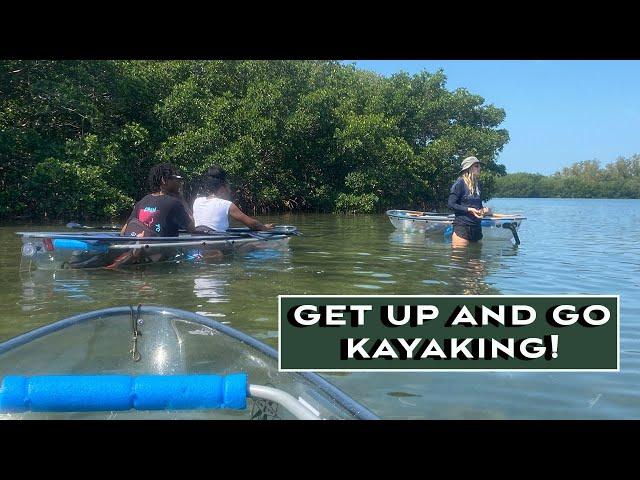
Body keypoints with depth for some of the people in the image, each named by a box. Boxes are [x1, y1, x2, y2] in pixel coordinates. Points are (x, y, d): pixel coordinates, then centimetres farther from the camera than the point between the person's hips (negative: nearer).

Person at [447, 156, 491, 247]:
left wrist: (483, 210, 3)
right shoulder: (460, 183, -7)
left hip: (476, 226, 7)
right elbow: (451, 204, -12)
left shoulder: (479, 185, 15)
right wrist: (469, 210, -18)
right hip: (462, 225, -7)